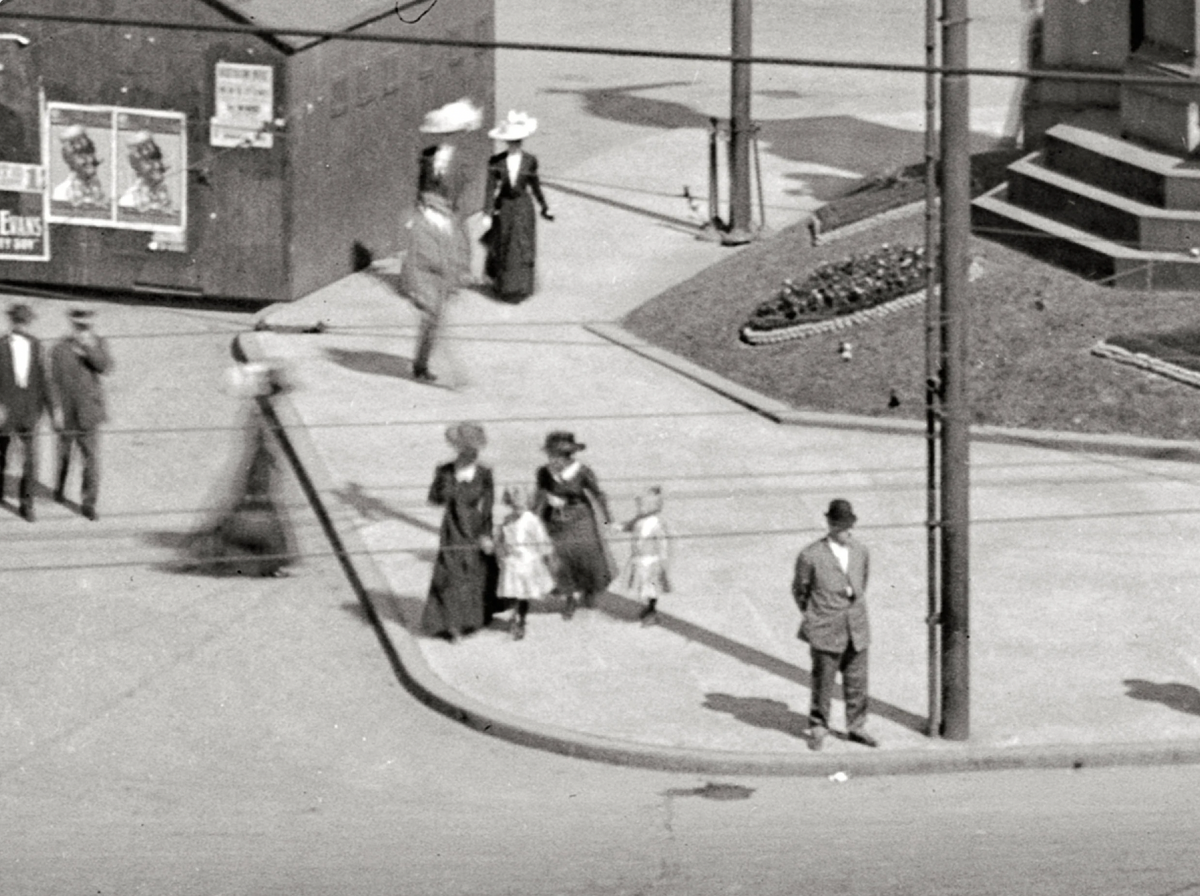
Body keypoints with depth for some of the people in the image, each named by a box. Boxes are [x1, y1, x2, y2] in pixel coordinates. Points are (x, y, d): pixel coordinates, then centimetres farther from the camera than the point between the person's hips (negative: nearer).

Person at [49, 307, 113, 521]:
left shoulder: (98, 344, -2)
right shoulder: (60, 349, -7)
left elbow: (105, 367, -18)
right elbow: (54, 381, -7)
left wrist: (90, 348, -30)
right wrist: (57, 409, -13)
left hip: (89, 413, 0)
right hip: (67, 413, 0)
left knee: (92, 457, -6)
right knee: (64, 454, 17)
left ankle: (88, 503, 0)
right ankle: (59, 488, 44)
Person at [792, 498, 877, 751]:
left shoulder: (861, 552, 3)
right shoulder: (811, 556, -11)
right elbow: (799, 589, 2)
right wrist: (809, 616, 8)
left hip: (856, 627, 4)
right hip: (825, 630, -4)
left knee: (857, 681, 10)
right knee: (823, 682, 4)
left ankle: (856, 727, 24)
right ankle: (818, 728, 19)